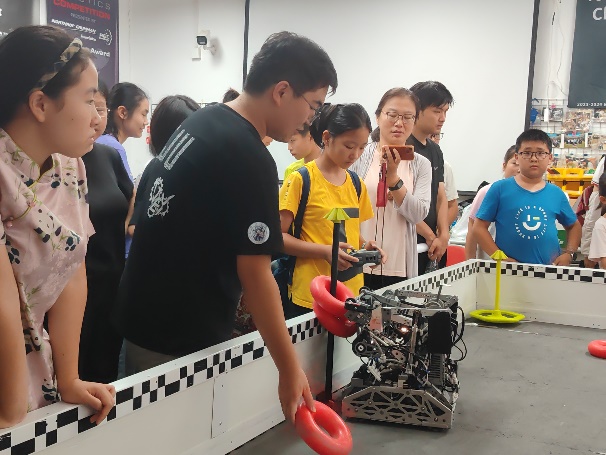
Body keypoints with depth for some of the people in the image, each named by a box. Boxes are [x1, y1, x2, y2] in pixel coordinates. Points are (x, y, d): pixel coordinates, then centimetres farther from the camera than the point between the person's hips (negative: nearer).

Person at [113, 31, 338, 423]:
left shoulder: (201, 121, 5)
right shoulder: (250, 160, -23)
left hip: (144, 318, 9)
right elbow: (255, 276, -24)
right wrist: (290, 371, -19)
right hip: (181, 341, -8)